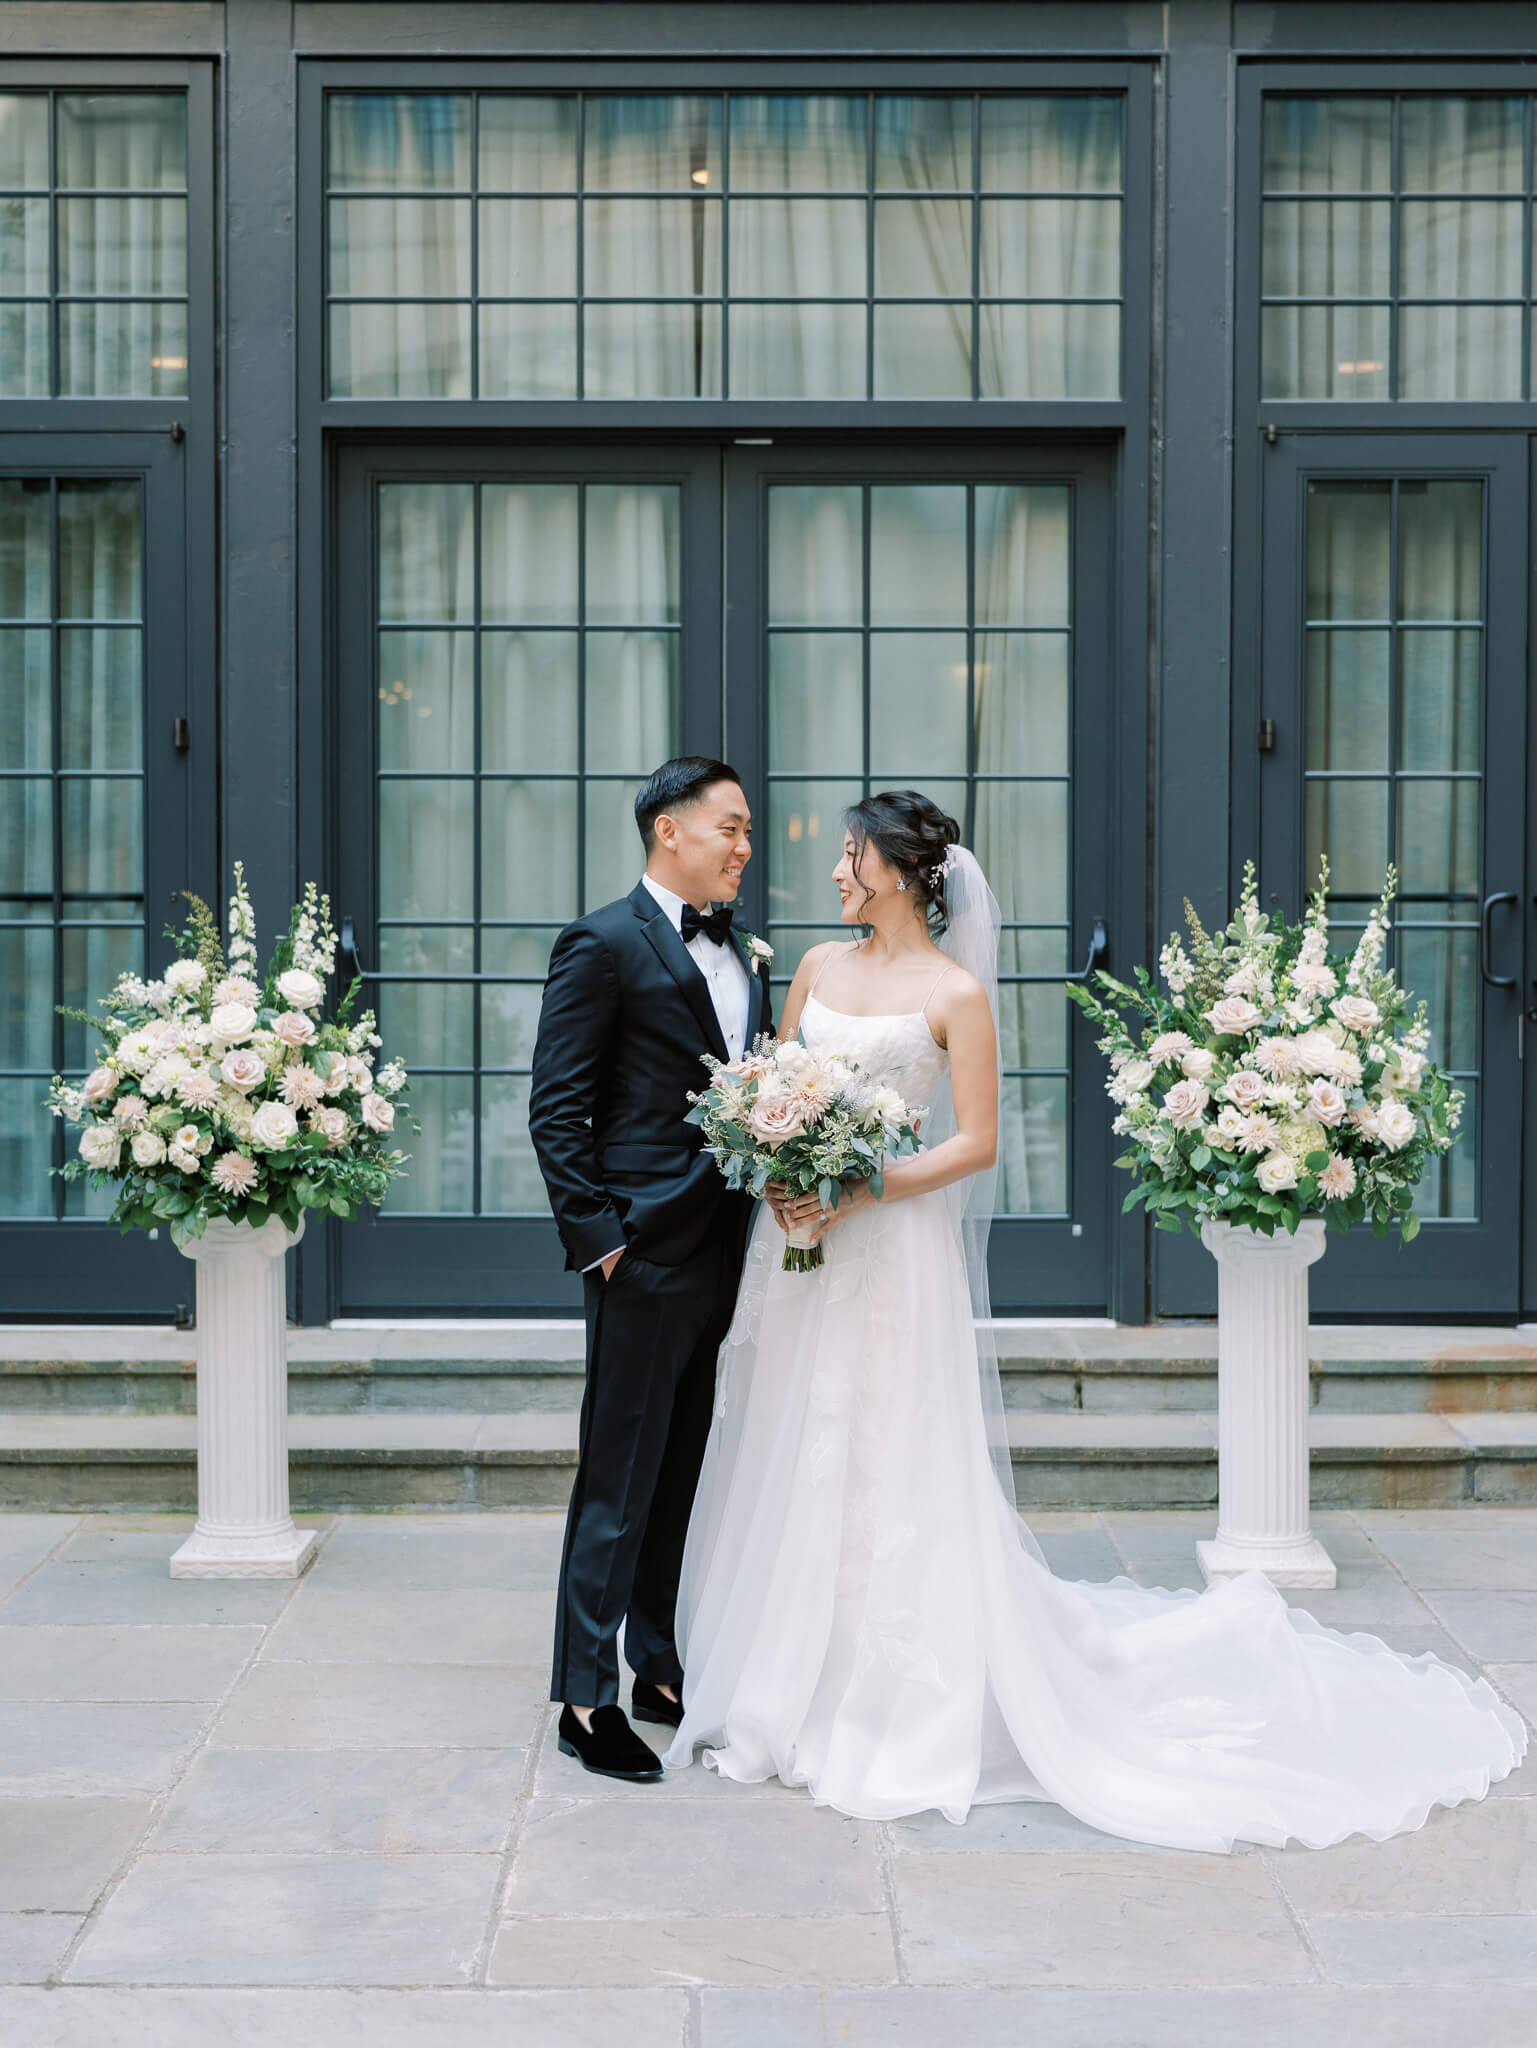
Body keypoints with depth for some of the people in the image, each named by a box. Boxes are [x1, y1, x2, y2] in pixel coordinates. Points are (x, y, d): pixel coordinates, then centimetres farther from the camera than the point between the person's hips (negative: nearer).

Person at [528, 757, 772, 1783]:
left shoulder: (741, 954, 15)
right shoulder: (604, 944, -8)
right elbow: (557, 1109, -11)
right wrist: (597, 1233, -14)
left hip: (723, 1254, 8)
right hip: (648, 1252, -8)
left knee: (680, 1477, 15)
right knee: (620, 1480, -3)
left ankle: (660, 1669, 25)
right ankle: (587, 1698, 5)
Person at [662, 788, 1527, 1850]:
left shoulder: (954, 992, -8)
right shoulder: (820, 967, 10)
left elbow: (976, 1142, -10)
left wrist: (860, 1193, -18)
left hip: (896, 1248, -6)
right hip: (802, 1247, 6)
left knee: (894, 1470, -3)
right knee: (794, 1462, 9)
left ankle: (904, 1710, 9)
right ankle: (792, 1686, 22)